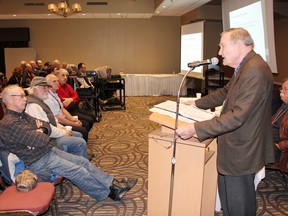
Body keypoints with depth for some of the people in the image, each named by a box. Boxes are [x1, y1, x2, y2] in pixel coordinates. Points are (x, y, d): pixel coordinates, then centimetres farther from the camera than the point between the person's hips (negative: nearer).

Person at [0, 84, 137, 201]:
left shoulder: (22, 115, 10)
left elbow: (47, 127, 14)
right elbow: (42, 140, -26)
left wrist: (40, 130, -9)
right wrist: (40, 133, -3)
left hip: (49, 151, 10)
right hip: (39, 162, -9)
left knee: (83, 161, 3)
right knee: (78, 171, -11)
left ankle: (112, 184, 10)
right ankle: (110, 192, 5)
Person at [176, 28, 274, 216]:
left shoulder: (254, 70, -25)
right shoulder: (246, 67, 9)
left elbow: (237, 116, -31)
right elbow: (225, 92, 21)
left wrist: (195, 128, -31)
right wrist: (197, 103, 17)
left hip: (241, 152, -10)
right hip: (236, 146, 10)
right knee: (227, 196, 24)